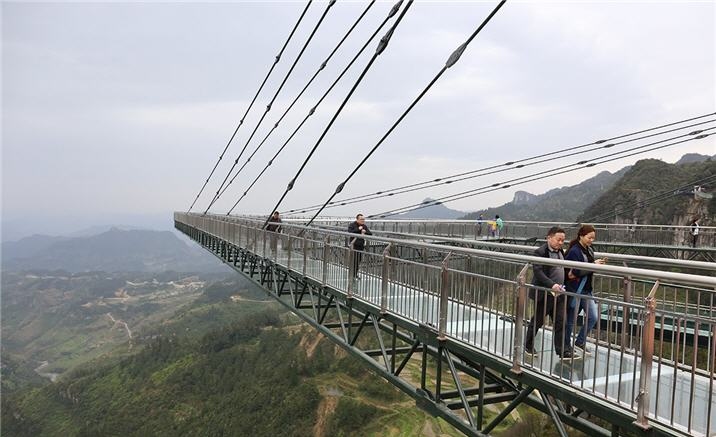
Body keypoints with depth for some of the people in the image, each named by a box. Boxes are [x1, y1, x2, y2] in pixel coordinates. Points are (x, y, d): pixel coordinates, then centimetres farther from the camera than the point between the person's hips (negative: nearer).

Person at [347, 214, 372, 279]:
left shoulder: (364, 226, 12)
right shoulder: (352, 225, -5)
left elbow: (370, 234, 9)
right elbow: (350, 233, -23)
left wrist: (365, 232, -10)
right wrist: (358, 229, -22)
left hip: (361, 246, 6)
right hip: (354, 245, -6)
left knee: (359, 260, 8)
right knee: (354, 261, -8)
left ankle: (355, 274, 20)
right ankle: (353, 275, -1)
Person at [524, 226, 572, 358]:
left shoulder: (560, 251, 10)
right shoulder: (540, 252, -16)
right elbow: (538, 272, -24)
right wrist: (552, 285, -33)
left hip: (559, 294, 7)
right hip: (544, 294, -7)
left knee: (560, 322, 5)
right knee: (537, 321, 8)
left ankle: (562, 351, 11)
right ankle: (528, 346, 26)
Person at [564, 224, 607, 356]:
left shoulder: (589, 250, 8)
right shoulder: (574, 251, -16)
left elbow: (589, 270, 14)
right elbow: (574, 272, -23)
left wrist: (598, 264, -5)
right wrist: (594, 265, -20)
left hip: (586, 289, 8)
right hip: (575, 290, -8)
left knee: (593, 317, 5)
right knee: (571, 319, 5)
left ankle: (579, 343, 20)